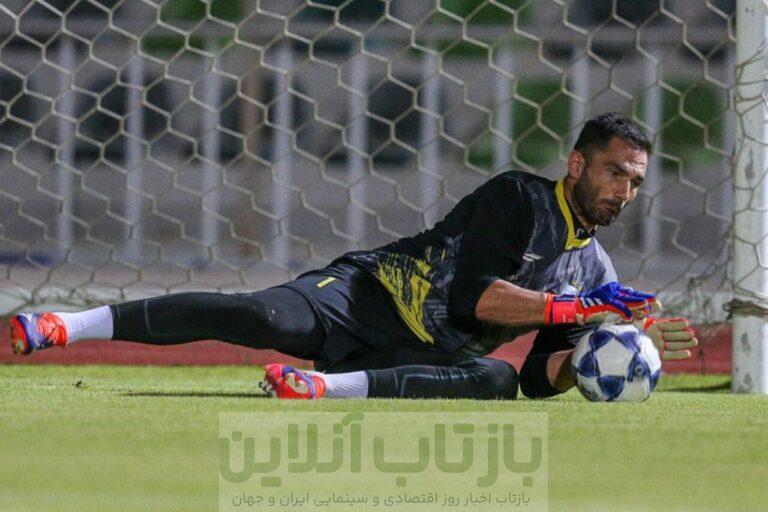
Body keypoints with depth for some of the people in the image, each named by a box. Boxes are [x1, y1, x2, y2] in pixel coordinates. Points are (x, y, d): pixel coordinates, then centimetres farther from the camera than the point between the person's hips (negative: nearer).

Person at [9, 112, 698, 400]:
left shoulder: (598, 274, 14)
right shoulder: (518, 197, -4)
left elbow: (542, 377, 9)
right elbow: (474, 296, -15)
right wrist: (580, 309, -17)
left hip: (428, 359, 4)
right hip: (370, 291, -4)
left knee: (497, 381, -29)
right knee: (270, 317, -31)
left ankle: (331, 387, -39)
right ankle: (64, 327, -26)